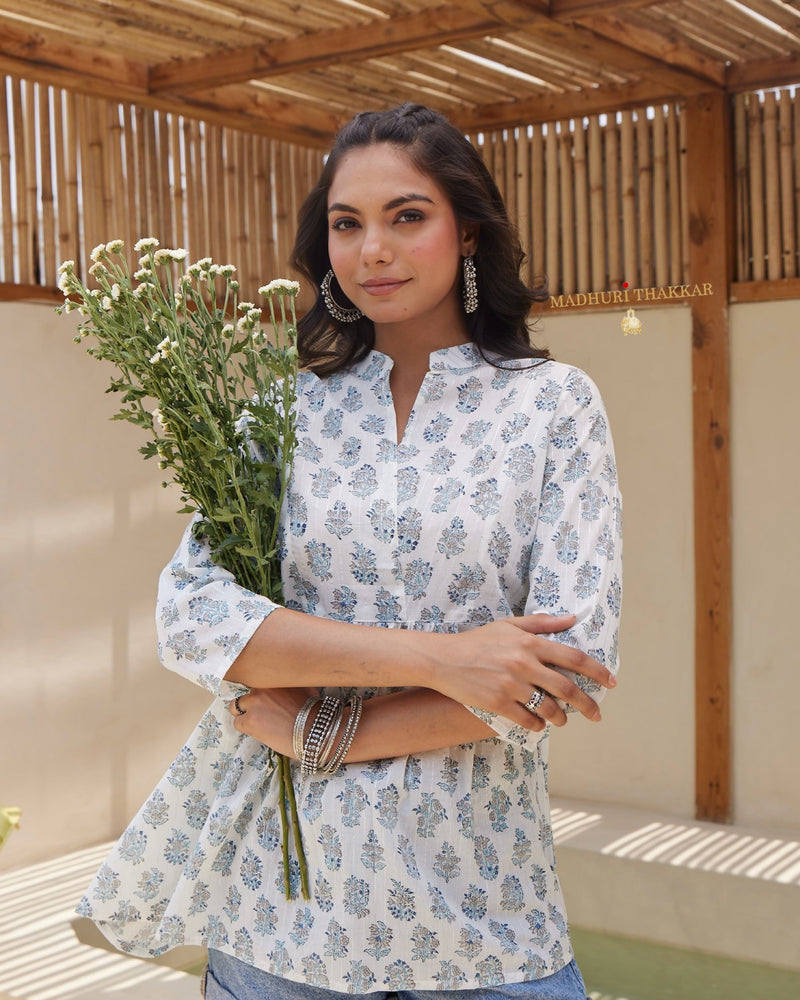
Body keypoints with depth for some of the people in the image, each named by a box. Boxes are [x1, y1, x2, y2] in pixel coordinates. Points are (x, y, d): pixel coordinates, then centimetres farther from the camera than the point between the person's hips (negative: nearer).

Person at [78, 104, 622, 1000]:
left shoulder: (553, 404, -3)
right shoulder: (285, 411, 2)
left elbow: (573, 662, -11)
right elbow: (188, 617, -10)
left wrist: (322, 733, -12)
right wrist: (436, 656, -20)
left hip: (475, 901, -1)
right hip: (279, 887, 2)